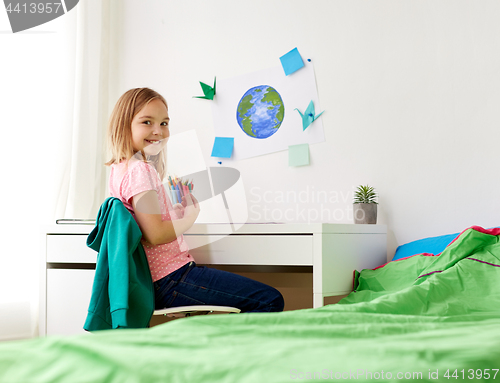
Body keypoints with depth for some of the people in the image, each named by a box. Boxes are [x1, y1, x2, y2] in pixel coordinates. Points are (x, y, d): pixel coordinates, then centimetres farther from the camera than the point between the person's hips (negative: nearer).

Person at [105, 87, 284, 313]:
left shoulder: (120, 169, 16)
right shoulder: (140, 170, -16)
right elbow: (155, 235, -23)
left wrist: (178, 210, 14)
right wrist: (190, 216, -7)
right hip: (171, 278, -10)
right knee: (270, 301, -16)